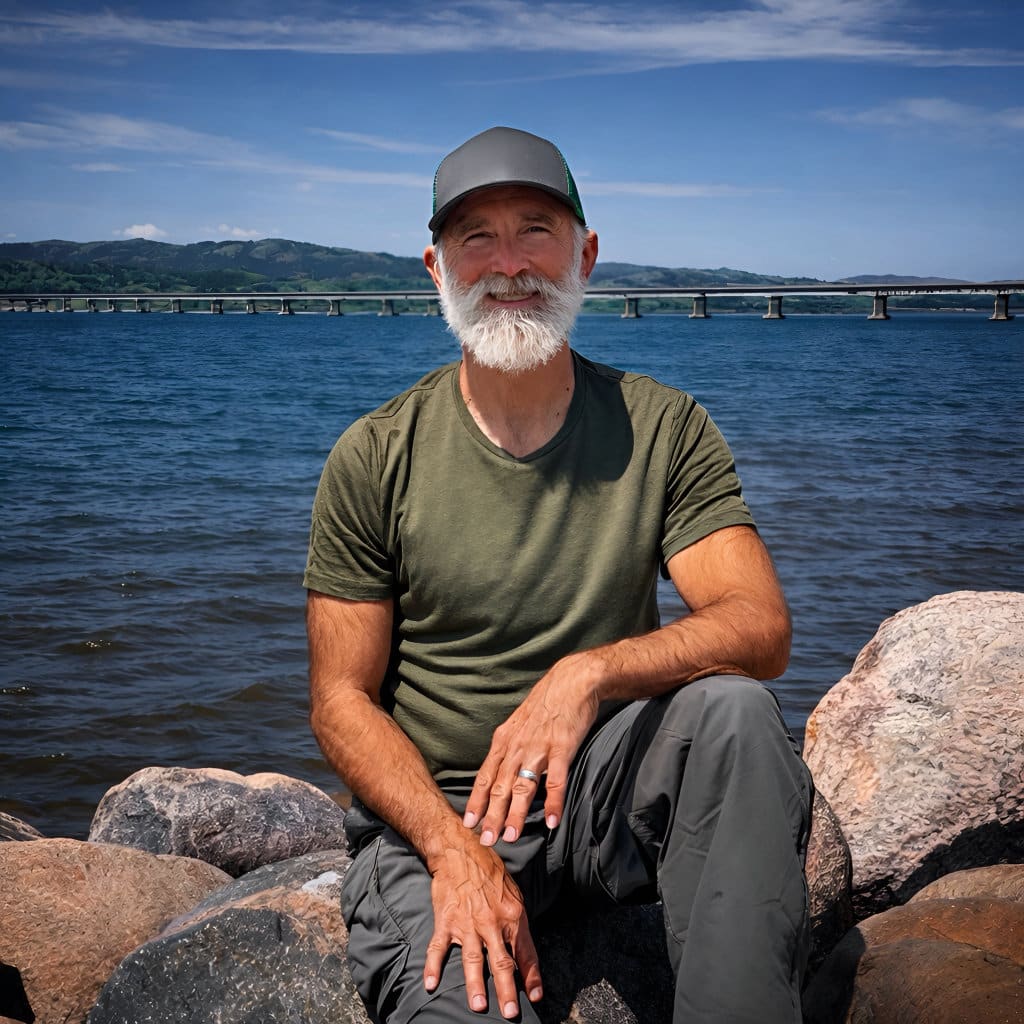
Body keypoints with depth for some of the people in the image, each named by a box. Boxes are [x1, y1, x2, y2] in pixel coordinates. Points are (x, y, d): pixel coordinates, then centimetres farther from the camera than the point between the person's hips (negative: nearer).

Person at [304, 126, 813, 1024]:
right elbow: (342, 700, -4)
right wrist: (454, 849, -20)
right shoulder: (375, 458, -4)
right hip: (430, 805, -2)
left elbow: (762, 628, -12)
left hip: (608, 784, 3)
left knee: (734, 709, -30)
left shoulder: (664, 428, -1)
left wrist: (587, 673, -30)